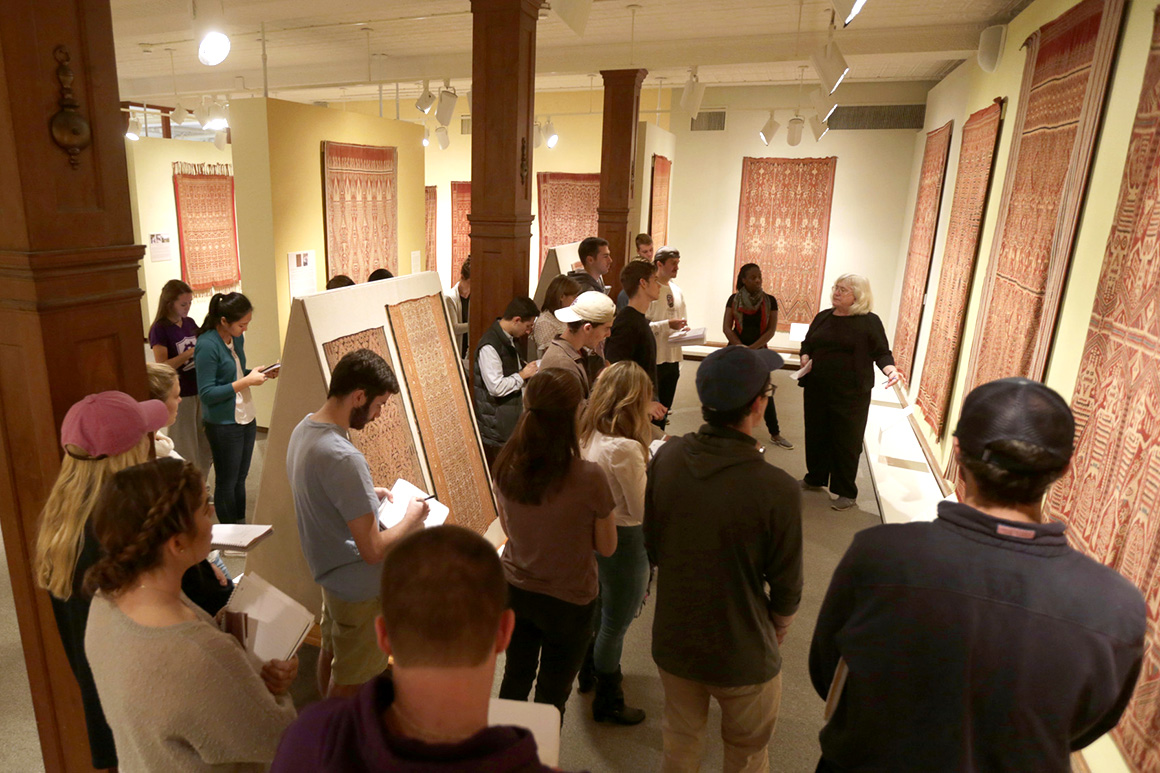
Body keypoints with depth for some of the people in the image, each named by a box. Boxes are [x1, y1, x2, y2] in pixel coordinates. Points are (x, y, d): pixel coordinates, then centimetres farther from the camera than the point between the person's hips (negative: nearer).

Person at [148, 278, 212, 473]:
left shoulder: (190, 323, 8)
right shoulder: (160, 329, -12)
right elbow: (161, 367, -18)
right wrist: (190, 353, -26)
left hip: (200, 391, 7)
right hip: (179, 397, -6)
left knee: (207, 447, 13)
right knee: (186, 452, 5)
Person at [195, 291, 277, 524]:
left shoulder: (237, 338, 4)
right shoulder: (207, 345, -20)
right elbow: (207, 394, -21)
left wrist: (261, 373, 0)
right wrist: (246, 381, -23)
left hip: (246, 417, 7)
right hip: (223, 424, -7)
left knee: (240, 477, 17)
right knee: (227, 482, 7)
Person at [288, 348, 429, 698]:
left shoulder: (303, 429, -5)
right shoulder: (344, 458, -34)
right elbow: (373, 550, -31)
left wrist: (368, 494, 6)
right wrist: (412, 518, -15)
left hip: (326, 568, 10)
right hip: (359, 587, -10)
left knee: (330, 651, 29)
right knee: (348, 681, 13)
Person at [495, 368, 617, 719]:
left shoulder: (506, 465, -14)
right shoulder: (588, 478, -28)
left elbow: (507, 526, 2)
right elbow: (607, 546, -13)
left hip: (515, 589, 5)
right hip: (568, 601, -4)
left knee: (515, 677, 27)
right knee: (552, 694, 17)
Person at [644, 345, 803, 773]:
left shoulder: (666, 458, -17)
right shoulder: (777, 490, -29)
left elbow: (652, 547, -2)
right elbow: (786, 590, -14)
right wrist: (775, 634, 7)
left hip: (673, 640, 4)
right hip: (742, 654, -3)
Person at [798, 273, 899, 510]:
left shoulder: (869, 321, -4)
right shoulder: (823, 317, 9)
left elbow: (881, 352, -4)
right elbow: (807, 345, 17)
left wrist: (890, 369, -24)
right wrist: (805, 360, -3)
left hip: (851, 393, -5)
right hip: (817, 390, 5)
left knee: (846, 442, 2)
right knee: (816, 435, 14)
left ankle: (847, 493, 15)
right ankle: (815, 479, 34)